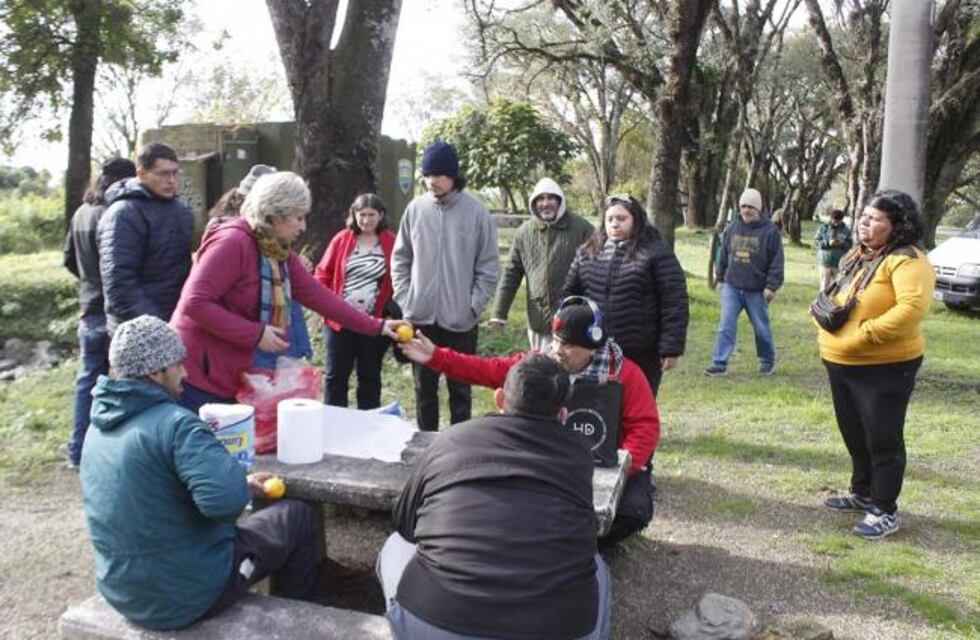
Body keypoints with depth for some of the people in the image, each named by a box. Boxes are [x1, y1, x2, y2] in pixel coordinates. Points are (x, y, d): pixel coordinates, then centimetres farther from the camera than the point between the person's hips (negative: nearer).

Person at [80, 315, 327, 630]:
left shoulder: (98, 427, 4)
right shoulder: (174, 423, -25)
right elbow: (226, 498, -38)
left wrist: (242, 484, 12)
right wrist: (242, 484, -14)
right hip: (187, 595, -8)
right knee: (300, 518, 9)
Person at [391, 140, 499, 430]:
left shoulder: (476, 212, -5)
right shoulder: (416, 208, 2)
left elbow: (488, 266, -3)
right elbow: (400, 258, 9)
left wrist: (473, 305, -9)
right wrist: (404, 298, 1)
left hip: (460, 319, -2)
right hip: (420, 316, 3)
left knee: (460, 388, 8)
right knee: (424, 386, 14)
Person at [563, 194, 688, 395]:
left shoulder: (657, 253, -6)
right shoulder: (588, 252, 8)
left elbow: (674, 303, -9)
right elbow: (570, 294, 14)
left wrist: (671, 348, -14)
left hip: (640, 355, -4)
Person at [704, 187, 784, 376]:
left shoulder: (770, 231, -7)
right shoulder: (733, 228, 6)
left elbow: (776, 262, -8)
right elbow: (724, 256, 15)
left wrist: (771, 286, -12)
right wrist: (721, 278, 15)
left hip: (757, 291, -3)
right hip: (732, 287, 3)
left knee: (761, 328, 11)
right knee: (725, 325, -4)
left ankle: (768, 362, 28)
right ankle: (719, 363, -2)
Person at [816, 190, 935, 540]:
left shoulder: (906, 260, -15)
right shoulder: (857, 256, 13)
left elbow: (913, 307, -30)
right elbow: (835, 297, 24)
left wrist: (865, 334, -29)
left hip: (884, 368, -9)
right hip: (841, 364, 9)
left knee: (882, 439, 1)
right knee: (855, 434, 21)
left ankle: (885, 511, 14)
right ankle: (862, 493, 38)